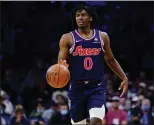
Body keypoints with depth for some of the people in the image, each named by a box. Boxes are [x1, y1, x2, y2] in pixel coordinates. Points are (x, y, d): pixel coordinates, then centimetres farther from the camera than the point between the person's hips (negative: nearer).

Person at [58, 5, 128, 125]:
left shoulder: (102, 37, 7)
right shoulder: (68, 38, 1)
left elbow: (111, 60, 19)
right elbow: (61, 63, -3)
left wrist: (124, 78, 11)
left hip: (97, 88, 0)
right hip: (77, 88, 0)